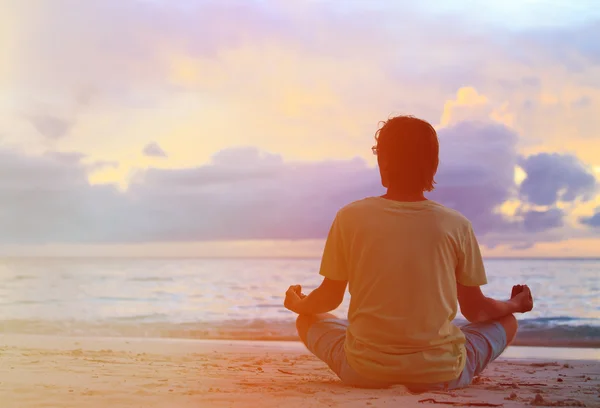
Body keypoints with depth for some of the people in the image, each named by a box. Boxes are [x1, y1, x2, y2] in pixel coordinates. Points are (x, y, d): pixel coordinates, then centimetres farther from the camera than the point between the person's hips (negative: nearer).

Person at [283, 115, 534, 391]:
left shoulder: (350, 217, -6)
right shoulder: (456, 225, -6)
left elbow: (329, 298, 5)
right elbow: (475, 310, 4)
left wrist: (298, 304, 28)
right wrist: (515, 304, 26)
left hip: (364, 371, 0)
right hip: (440, 374, 1)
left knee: (307, 320, 27)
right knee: (506, 322, 25)